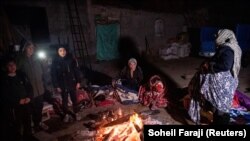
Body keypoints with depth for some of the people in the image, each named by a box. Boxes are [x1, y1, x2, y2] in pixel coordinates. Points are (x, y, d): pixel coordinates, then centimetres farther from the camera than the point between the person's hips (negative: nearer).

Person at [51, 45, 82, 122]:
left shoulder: (71, 59, -7)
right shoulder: (55, 61, -7)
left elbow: (77, 71, -2)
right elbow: (53, 75, -3)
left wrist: (78, 82, -3)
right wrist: (56, 86, -6)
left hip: (72, 83, 0)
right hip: (62, 85, 0)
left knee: (74, 99, 13)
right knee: (65, 101, 12)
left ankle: (76, 113, 32)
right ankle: (66, 114, 31)